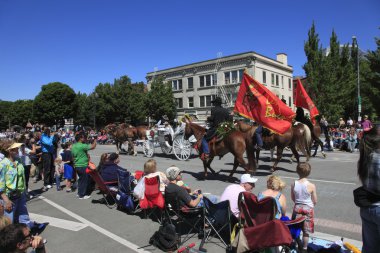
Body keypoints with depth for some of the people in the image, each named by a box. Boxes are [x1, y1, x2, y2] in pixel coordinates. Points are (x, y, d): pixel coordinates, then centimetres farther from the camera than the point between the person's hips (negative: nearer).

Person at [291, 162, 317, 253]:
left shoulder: (294, 184, -12)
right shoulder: (311, 186, -19)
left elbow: (293, 198, 0)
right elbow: (315, 201, -8)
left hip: (297, 208, 2)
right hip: (308, 209, -2)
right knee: (306, 231, 12)